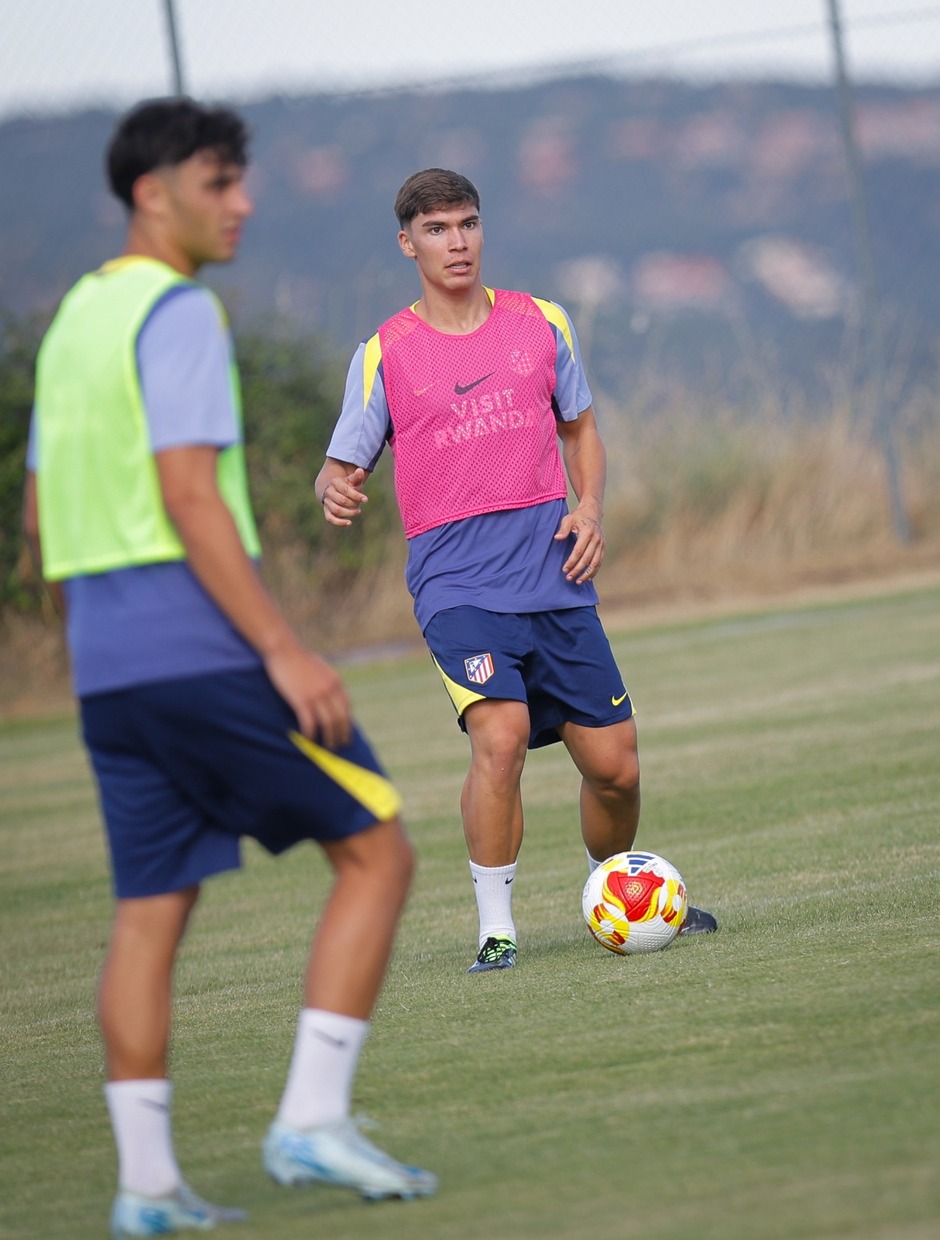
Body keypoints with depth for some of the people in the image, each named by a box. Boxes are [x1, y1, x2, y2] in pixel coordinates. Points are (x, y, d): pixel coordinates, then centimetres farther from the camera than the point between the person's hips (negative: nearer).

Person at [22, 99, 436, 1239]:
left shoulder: (74, 321, 18)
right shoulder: (175, 313, -10)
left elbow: (43, 518, 21)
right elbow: (191, 499, -18)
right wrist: (284, 649, -19)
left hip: (108, 669, 9)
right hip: (204, 652, -9)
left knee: (150, 912, 8)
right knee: (375, 854, 0)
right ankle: (312, 1119, -7)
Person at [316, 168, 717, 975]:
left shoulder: (542, 324, 9)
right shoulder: (385, 355, 1)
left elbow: (580, 427, 21)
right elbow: (340, 469, 3)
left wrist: (589, 507, 2)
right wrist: (336, 492, -21)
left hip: (553, 573, 3)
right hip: (457, 581, -3)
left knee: (613, 762, 3)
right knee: (501, 736, -25)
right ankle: (496, 928, -13)